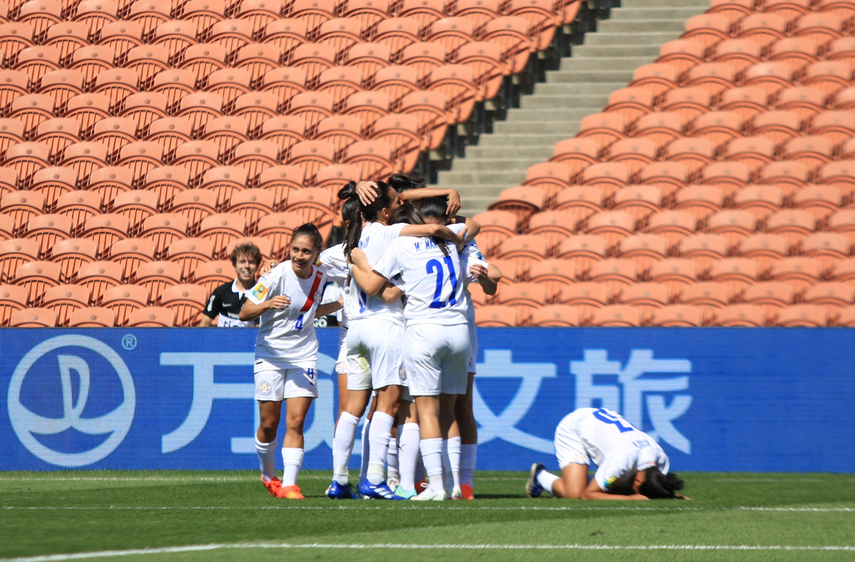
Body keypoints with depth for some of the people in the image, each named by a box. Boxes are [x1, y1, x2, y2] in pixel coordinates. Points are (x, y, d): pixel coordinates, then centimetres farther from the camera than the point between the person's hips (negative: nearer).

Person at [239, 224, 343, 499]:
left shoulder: (320, 277, -1)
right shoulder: (277, 275, -16)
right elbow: (244, 313, -16)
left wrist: (342, 303, 11)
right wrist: (267, 304, -33)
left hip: (303, 355, 3)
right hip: (271, 354, -3)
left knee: (295, 422, -8)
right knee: (269, 423, 3)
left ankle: (289, 484, -8)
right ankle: (268, 475, 27)